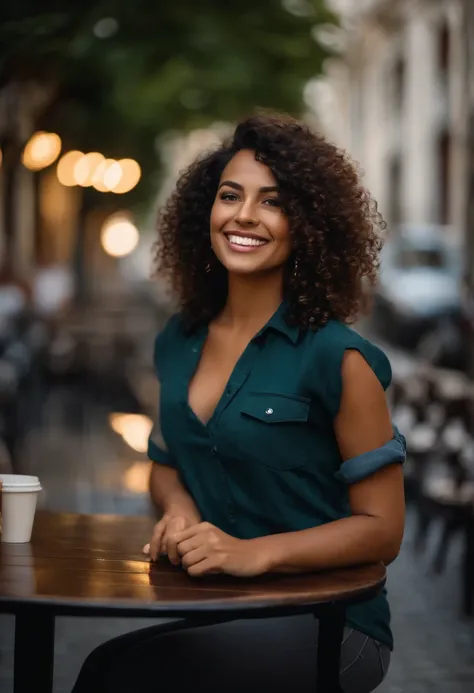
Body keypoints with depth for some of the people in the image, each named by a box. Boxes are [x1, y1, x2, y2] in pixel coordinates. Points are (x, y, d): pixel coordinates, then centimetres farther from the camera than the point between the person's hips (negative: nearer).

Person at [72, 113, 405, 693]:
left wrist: (253, 553, -20)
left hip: (326, 623, -5)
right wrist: (179, 510, -1)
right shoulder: (178, 342, 7)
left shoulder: (335, 357, -10)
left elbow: (381, 529, -7)